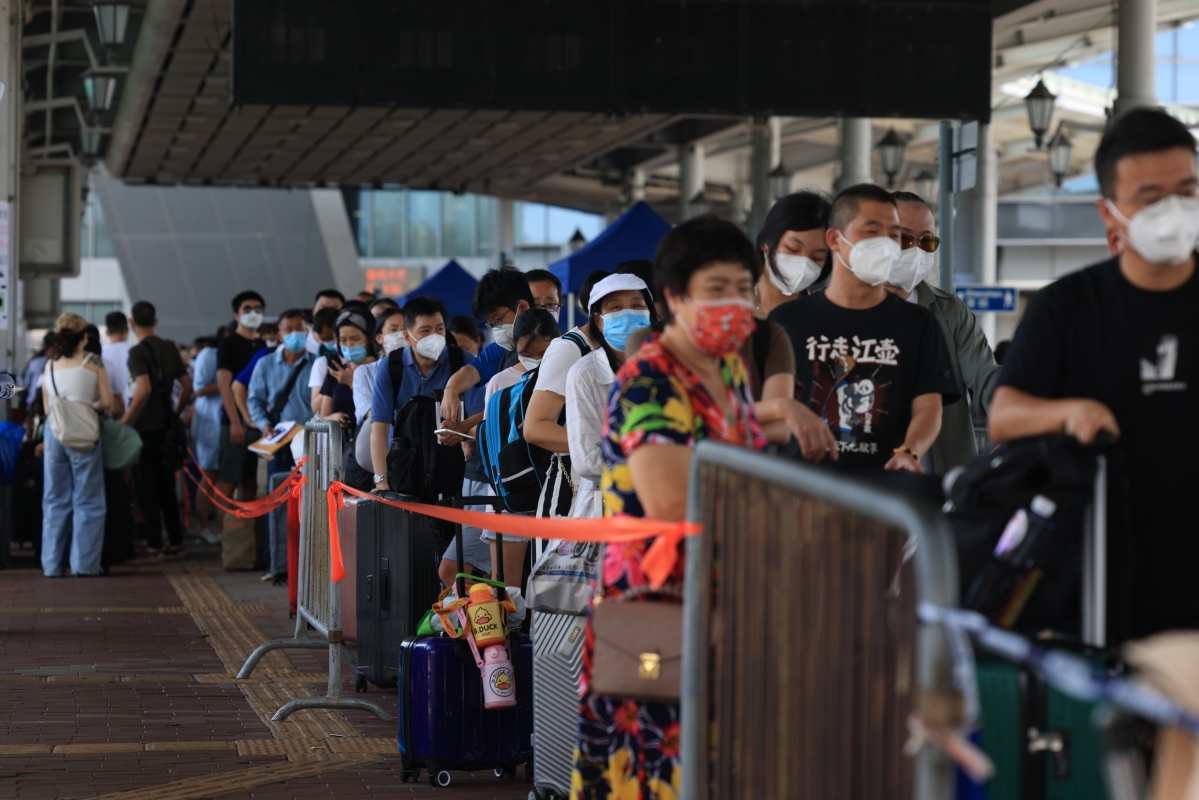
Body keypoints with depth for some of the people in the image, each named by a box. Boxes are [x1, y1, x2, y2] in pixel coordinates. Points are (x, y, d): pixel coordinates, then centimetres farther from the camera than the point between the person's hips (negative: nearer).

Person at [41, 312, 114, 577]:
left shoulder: (49, 365, 9)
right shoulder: (92, 362, -2)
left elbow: (47, 407, 12)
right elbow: (107, 402, -3)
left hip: (54, 433, 4)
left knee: (55, 500, 11)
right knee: (87, 501, 3)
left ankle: (52, 564, 11)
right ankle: (84, 563, 0)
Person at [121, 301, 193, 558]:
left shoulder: (138, 352, -14)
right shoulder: (170, 349, 8)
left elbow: (144, 389, -25)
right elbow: (187, 385, 10)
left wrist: (124, 420, -19)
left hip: (144, 427, -7)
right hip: (166, 425, 7)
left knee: (146, 486, 0)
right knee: (166, 486, 14)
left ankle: (154, 544, 0)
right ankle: (176, 542, 14)